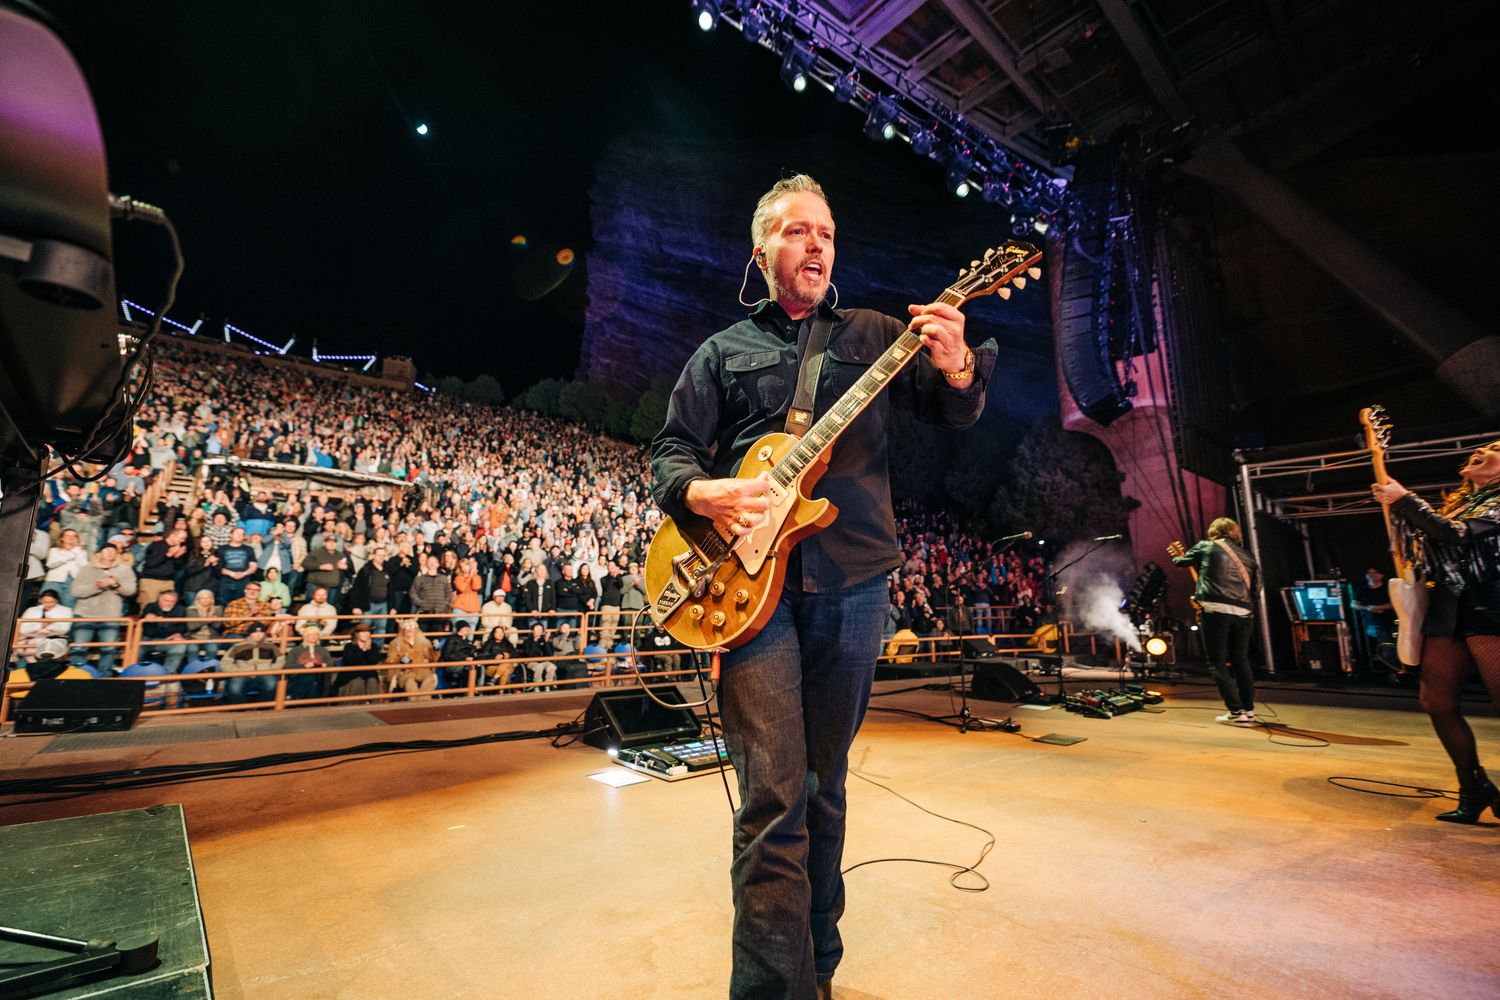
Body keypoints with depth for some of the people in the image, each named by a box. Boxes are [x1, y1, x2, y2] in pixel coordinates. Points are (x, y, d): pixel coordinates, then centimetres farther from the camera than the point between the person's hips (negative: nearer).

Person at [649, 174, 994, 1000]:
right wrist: (701, 493, -14)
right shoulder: (721, 352, 14)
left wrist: (956, 368, -17)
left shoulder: (873, 335, 15)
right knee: (774, 795, -8)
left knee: (824, 783, 15)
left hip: (852, 583, 2)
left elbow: (955, 412, 6)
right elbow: (671, 451, 9)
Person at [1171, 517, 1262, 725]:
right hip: (1244, 612, 5)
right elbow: (1256, 590, 15)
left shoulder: (1206, 546, 8)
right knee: (1240, 660, 17)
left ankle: (1236, 712, -1)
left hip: (1216, 610, -5)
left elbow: (1182, 561, 24)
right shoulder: (1247, 555, 18)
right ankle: (1249, 710, 19)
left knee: (1217, 662, 2)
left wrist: (1177, 558, 45)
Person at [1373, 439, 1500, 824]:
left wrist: (1405, 501, -10)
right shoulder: (1459, 502, 22)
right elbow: (1428, 548, 22)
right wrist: (1396, 508, 15)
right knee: (1438, 702, 4)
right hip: (1447, 613, 7)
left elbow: (1460, 536, -15)